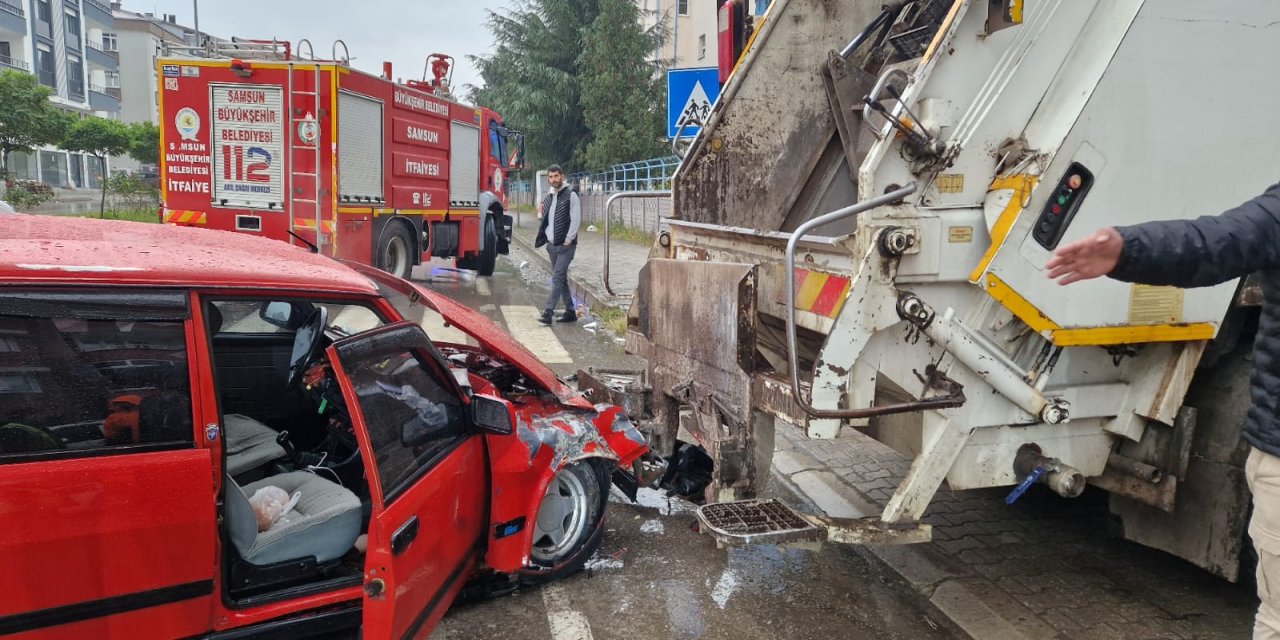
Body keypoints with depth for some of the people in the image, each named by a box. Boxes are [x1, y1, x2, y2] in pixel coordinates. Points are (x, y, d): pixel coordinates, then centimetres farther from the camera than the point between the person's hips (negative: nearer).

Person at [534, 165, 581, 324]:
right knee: (561, 278, 11)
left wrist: (568, 240, -15)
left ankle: (548, 312, -15)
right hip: (552, 245, 7)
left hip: (565, 245, -7)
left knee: (557, 277, -13)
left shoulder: (571, 195, -6)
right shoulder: (548, 198, 14)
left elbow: (576, 220, -12)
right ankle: (570, 311, 19)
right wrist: (544, 239, 4)